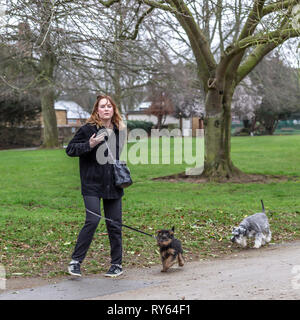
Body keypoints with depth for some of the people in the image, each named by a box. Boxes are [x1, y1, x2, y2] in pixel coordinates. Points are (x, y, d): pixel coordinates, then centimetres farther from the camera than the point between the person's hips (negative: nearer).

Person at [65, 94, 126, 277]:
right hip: (92, 184, -5)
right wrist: (89, 145, -21)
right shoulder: (88, 129, -6)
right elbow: (70, 149, -6)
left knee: (115, 224, 6)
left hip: (113, 185, 5)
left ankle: (117, 264, 18)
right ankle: (76, 261, 1)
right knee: (93, 221, -15)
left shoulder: (119, 130, 11)